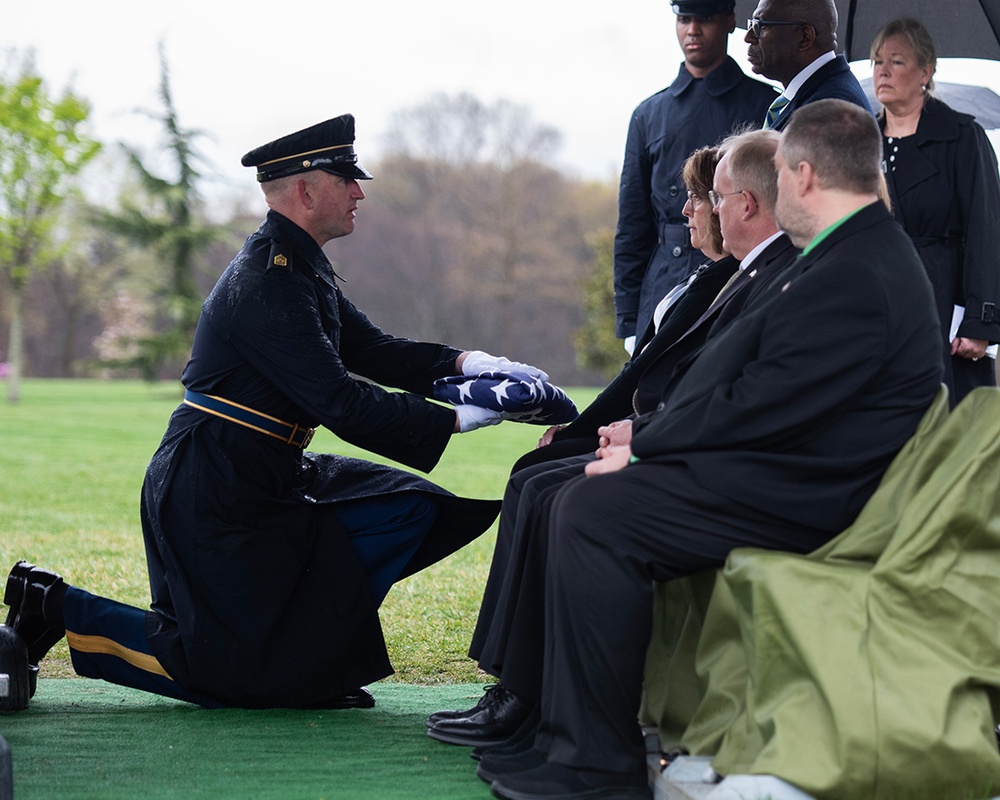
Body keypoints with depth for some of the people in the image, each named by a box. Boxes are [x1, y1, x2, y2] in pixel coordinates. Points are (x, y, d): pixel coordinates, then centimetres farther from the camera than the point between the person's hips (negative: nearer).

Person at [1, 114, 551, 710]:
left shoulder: (302, 266, 10)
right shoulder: (265, 284, -23)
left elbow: (371, 349, 13)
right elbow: (340, 404, -27)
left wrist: (466, 363, -3)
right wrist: (458, 419, -25)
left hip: (266, 477, 10)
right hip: (211, 495, -10)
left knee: (410, 510, 4)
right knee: (231, 680, -2)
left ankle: (310, 645, 6)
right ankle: (56, 606, 4)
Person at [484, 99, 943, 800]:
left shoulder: (857, 279, -18)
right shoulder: (861, 253, 17)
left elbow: (757, 407, -22)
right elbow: (734, 376, 17)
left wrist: (643, 446, -12)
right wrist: (647, 430, 8)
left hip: (796, 499, -11)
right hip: (779, 471, 11)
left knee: (592, 513, -23)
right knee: (547, 483, 6)